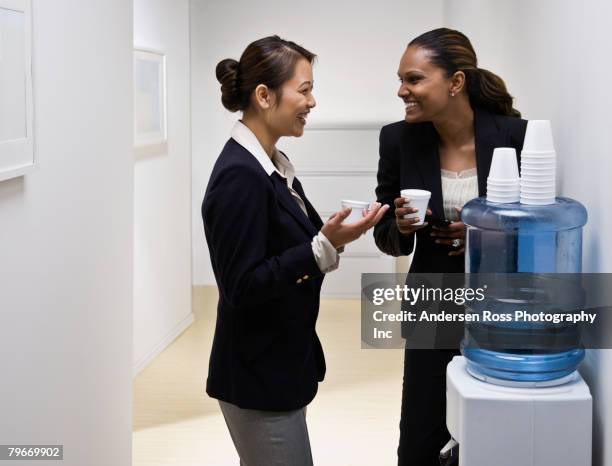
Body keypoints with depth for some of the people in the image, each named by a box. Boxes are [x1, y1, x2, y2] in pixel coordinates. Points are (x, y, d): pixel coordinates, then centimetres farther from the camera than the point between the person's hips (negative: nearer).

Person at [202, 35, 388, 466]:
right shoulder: (239, 177, -21)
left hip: (280, 364, 9)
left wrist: (332, 236, 3)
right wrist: (325, 246, -27)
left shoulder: (273, 164, 8)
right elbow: (241, 286, -23)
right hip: (258, 378, -9)